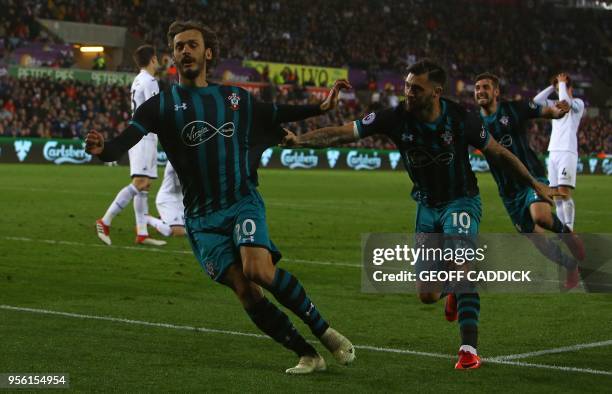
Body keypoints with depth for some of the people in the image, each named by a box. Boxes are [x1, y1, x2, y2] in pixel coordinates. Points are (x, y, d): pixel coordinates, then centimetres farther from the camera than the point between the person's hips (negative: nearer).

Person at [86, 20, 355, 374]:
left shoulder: (236, 97, 8)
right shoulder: (162, 105, 1)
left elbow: (277, 114, 26)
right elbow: (125, 142, -14)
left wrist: (321, 107, 15)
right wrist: (103, 149, -36)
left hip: (243, 202, 0)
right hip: (202, 218, 0)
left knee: (259, 270, -26)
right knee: (245, 292, -11)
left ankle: (325, 331, -7)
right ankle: (307, 355, 2)